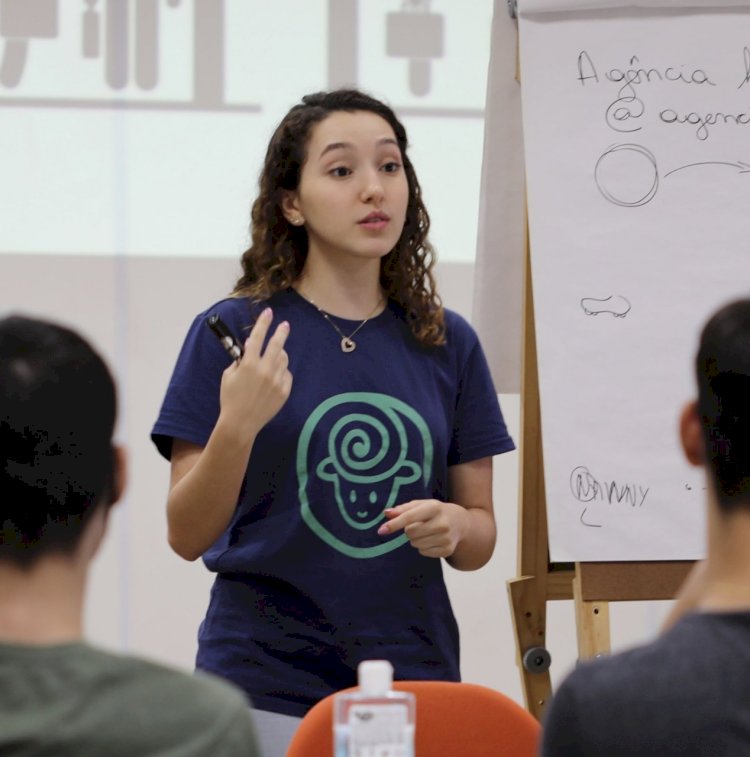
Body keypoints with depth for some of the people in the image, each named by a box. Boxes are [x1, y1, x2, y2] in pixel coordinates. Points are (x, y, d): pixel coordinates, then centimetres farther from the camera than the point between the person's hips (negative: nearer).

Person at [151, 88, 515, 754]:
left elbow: (480, 539, 12)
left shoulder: (448, 344, 7)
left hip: (412, 676, 3)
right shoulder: (233, 332, -2)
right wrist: (237, 426, -19)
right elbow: (188, 535, -4)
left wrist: (452, 527, -10)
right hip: (267, 686, -3)